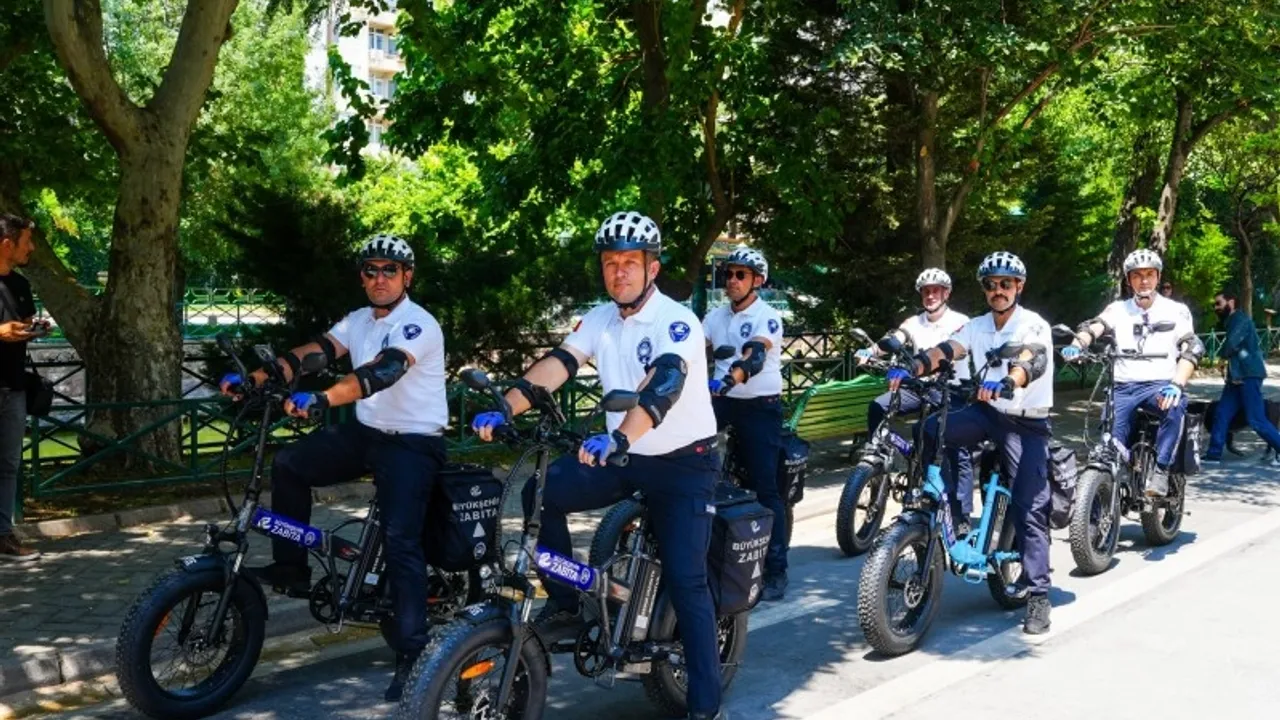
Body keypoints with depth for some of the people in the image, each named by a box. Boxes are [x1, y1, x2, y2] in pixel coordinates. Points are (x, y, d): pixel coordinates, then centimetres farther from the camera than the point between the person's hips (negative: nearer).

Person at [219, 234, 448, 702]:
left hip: (413, 442, -8)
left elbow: (382, 371, -34)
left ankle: (412, 655, -11)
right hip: (367, 432, 8)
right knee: (289, 464, -2)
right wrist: (255, 377, -19)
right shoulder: (359, 320, 8)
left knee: (401, 542, -16)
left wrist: (320, 400, -48)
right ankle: (292, 569, 10)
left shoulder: (418, 325, -17)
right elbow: (313, 352, -3)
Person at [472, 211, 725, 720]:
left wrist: (617, 438, -52)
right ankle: (566, 606, 0)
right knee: (537, 492, -13)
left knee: (684, 580, -12)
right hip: (625, 458, 6)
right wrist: (504, 409, -27)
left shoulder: (677, 322, -18)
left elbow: (663, 385, -35)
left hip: (684, 463, -6)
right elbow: (557, 364, -11)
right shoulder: (600, 319, 1)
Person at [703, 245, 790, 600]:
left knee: (765, 488, -5)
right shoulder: (716, 316, 11)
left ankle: (776, 570, 2)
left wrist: (728, 379, -46)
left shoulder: (767, 318, -8)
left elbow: (754, 356, -26)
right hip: (723, 403, 5)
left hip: (760, 407, -5)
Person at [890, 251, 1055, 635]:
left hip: (1026, 423, -5)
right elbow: (945, 351, -8)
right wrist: (910, 370, -28)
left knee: (1031, 510, -8)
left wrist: (1006, 383, -52)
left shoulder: (1033, 325, -9)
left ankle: (1038, 595, -2)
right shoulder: (977, 327, 7)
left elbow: (1033, 360, -30)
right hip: (987, 412, 5)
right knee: (929, 430, -22)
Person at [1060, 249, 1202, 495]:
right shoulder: (1118, 309, 11)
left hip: (1160, 384, -2)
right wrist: (1077, 345, -31)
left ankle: (1161, 470, -23)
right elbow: (1093, 327, -5)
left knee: (1175, 406, -35)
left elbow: (1192, 348, -5)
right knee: (1110, 438, -17)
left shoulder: (1176, 311, 7)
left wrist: (1177, 384, -25)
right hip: (1124, 386, 2)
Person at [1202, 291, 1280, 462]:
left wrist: (1220, 353, 0)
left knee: (1257, 420, -9)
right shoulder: (1232, 322, 19)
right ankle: (1214, 453, 10)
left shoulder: (1241, 320, -11)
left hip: (1249, 376, -10)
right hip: (1237, 377, 10)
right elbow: (1232, 349, 13)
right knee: (1222, 415, 7)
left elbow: (1229, 346, -22)